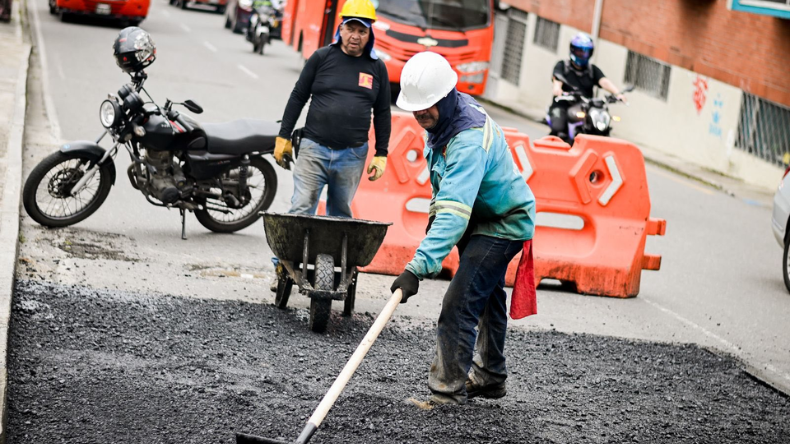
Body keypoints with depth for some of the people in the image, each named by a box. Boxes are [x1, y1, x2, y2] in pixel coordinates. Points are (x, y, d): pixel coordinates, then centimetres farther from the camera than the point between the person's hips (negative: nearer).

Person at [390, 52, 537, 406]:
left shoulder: (470, 139, -38)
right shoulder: (442, 117, -8)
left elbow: (455, 214, -46)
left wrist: (418, 267, -51)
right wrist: (437, 208, 20)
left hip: (503, 224, -10)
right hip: (480, 218, 10)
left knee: (459, 305, -18)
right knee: (486, 298, 24)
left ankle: (448, 390, -12)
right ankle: (489, 377, 41)